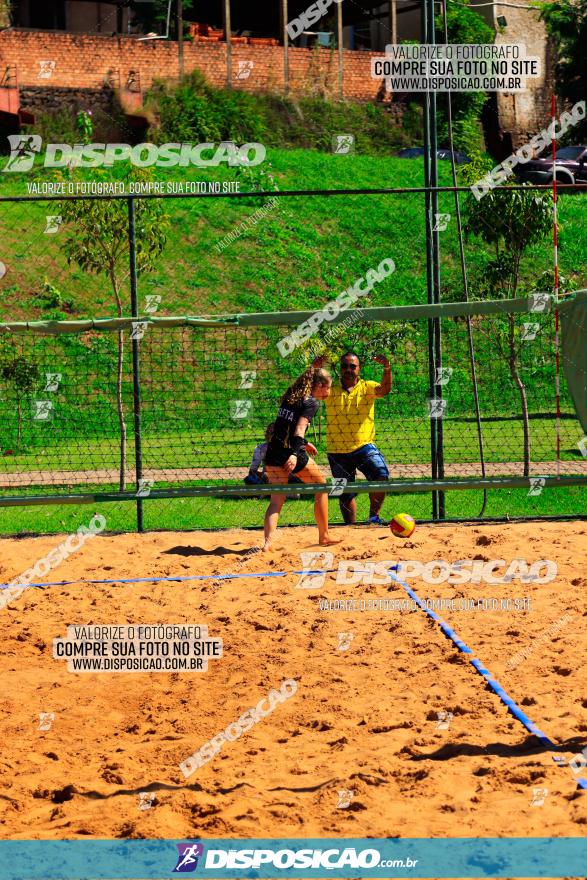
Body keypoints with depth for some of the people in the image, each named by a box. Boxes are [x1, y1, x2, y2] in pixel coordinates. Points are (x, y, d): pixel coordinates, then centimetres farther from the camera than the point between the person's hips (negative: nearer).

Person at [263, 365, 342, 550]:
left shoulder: (290, 396, 17)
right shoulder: (311, 402, -6)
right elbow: (300, 428, -20)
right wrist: (295, 454, -30)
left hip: (274, 451, 6)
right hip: (293, 452, -6)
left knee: (276, 500, 6)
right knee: (322, 488, 16)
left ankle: (268, 541, -15)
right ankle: (324, 537, 22)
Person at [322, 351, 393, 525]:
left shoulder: (367, 387, 3)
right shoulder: (330, 390, 5)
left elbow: (384, 389, -15)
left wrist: (387, 370, -34)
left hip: (363, 446, -1)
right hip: (337, 451, 1)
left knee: (381, 475, -24)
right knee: (345, 494, 9)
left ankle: (374, 515, -7)